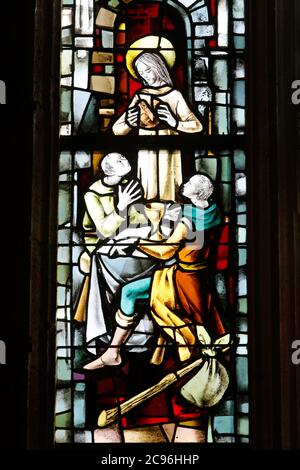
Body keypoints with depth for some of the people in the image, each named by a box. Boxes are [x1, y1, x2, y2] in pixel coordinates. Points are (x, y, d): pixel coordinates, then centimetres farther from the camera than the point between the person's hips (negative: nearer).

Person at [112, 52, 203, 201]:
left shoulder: (174, 95, 0)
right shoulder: (140, 96, 7)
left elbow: (197, 126, -5)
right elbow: (117, 129, 3)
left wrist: (175, 123, -21)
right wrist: (131, 120, -17)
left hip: (168, 155, -2)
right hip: (147, 155, 2)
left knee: (168, 196, -2)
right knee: (148, 198, -1)